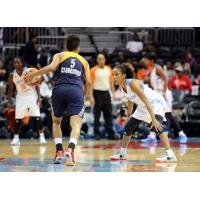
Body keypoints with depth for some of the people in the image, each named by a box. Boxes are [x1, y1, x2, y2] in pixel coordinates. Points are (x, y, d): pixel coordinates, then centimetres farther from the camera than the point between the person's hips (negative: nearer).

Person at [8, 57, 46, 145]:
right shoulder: (12, 75, -6)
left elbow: (36, 84, -6)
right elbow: (11, 89, 5)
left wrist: (39, 97, -15)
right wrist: (9, 101, -1)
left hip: (32, 96, -2)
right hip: (21, 97, 2)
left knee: (37, 117, -9)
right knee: (17, 119, -3)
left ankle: (42, 137, -1)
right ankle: (16, 138, 10)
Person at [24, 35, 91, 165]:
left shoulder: (60, 55, 18)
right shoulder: (83, 61, 24)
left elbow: (51, 67, -3)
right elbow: (88, 82, 15)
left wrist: (33, 74, 5)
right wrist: (86, 95, 33)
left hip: (59, 89, 1)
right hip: (76, 91, -1)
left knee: (56, 122, 23)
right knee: (76, 125, -11)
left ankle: (59, 152, 10)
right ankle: (70, 149, -39)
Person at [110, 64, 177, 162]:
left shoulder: (132, 83, -29)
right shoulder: (122, 86, -4)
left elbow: (146, 101, -32)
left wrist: (153, 119, -37)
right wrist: (129, 116, 25)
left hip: (156, 103, -10)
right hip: (143, 106, 10)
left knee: (157, 127, -32)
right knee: (128, 127, 14)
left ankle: (170, 155, -37)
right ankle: (122, 154, 32)